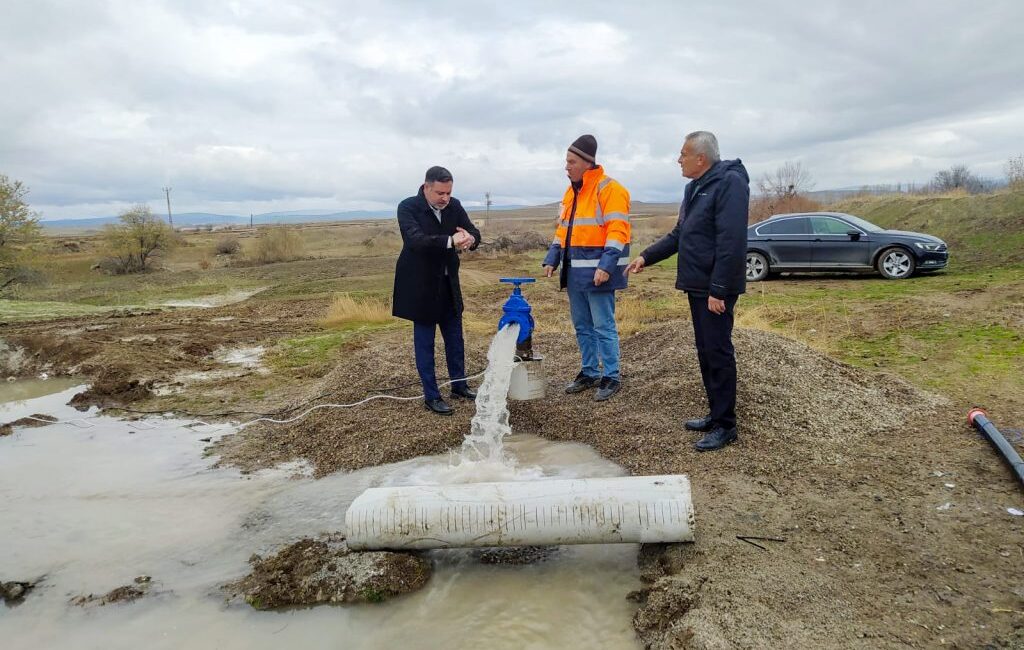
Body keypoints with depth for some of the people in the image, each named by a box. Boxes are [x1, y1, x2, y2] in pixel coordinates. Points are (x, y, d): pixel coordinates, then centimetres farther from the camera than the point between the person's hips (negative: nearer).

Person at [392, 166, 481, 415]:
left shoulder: (454, 206, -1)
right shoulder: (408, 207, -16)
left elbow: (474, 233, -5)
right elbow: (416, 240, -30)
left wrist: (469, 239, -30)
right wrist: (450, 241, -43)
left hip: (448, 284, 5)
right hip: (421, 286, -5)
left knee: (455, 338, 15)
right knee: (424, 342, 4)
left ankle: (459, 384, 32)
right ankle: (431, 396, 14)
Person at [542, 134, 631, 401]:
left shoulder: (608, 189, -11)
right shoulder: (571, 192, 16)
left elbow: (617, 232, -17)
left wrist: (606, 265, -25)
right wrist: (552, 259, 11)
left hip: (597, 272, -8)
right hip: (574, 272, 8)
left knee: (603, 327, -1)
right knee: (582, 327, 14)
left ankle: (611, 377, 10)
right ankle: (589, 372, 26)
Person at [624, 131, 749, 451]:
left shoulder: (729, 182, -15)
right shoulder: (695, 187, 16)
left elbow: (731, 242, -22)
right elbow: (679, 235, 23)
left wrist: (718, 289, -25)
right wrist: (646, 256, 15)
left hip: (715, 288, -9)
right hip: (697, 285, 9)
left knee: (718, 353, -5)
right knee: (705, 351, 14)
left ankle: (725, 426, 4)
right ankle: (716, 413, 24)